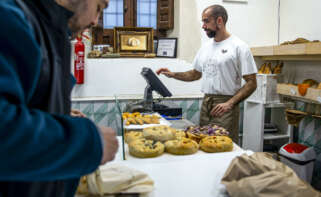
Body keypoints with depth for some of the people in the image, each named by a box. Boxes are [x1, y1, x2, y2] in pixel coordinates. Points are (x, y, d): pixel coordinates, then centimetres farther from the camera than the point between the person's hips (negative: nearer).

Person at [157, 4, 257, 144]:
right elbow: (196, 74, 23)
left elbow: (251, 83, -11)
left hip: (225, 106, -6)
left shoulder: (239, 47, -9)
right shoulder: (205, 47, 12)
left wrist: (230, 103, -21)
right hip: (205, 104, 6)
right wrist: (173, 75, 10)